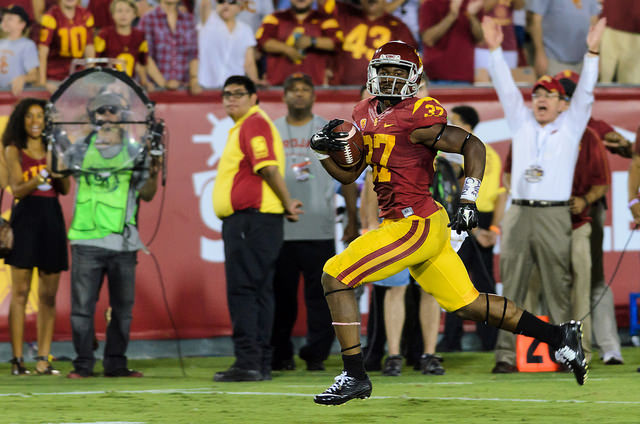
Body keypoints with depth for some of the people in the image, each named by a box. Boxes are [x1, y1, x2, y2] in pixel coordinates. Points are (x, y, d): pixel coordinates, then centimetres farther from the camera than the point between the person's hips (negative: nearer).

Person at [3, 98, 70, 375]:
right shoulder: (14, 150, 4)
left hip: (52, 218, 4)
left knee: (48, 295, 2)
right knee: (20, 292, -6)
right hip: (26, 218, -4)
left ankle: (44, 358, 3)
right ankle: (17, 360, -7)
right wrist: (35, 181, -25)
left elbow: (65, 190, 9)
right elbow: (16, 189, -6)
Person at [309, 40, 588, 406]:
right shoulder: (367, 114, 13)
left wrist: (468, 201, -22)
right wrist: (323, 150, 2)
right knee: (469, 304, 14)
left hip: (416, 225, -9)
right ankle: (560, 337, 21)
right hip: (428, 226, 9)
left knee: (335, 277, -8)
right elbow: (350, 173, 20)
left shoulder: (416, 117, -14)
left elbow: (473, 146, -15)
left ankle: (355, 376, -4)